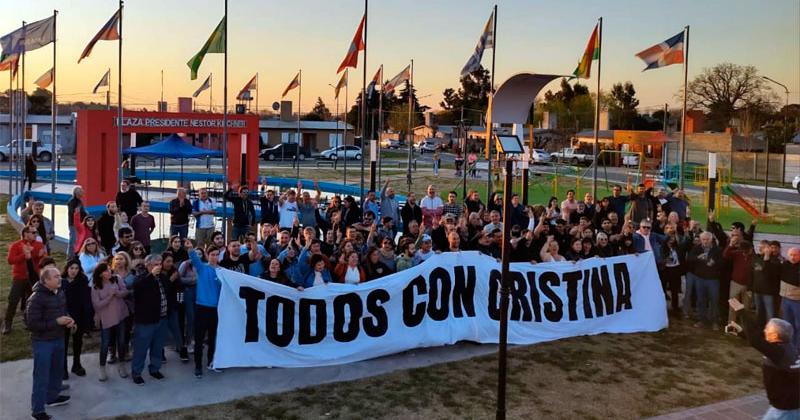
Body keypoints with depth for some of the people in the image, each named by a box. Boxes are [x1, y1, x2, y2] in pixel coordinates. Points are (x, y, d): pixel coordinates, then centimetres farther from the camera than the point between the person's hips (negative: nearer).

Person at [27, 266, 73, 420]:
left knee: (57, 370, 22)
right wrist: (56, 322, -24)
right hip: (43, 342, -7)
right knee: (42, 376, 2)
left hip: (58, 339, 8)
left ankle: (52, 397, 43)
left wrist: (68, 321, -2)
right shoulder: (36, 298, -22)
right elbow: (32, 324, -23)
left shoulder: (60, 293, 1)